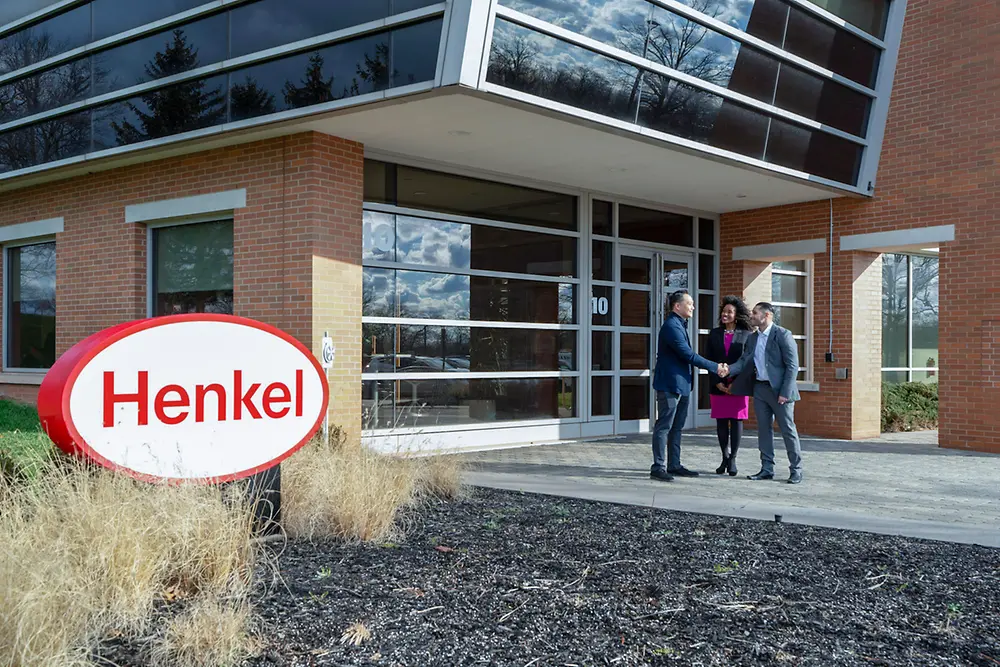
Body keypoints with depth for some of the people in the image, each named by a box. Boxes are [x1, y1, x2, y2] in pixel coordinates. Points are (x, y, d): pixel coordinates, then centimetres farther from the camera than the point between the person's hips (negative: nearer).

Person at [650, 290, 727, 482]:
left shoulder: (679, 324, 16)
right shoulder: (671, 326, -17)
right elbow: (688, 355, -20)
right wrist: (715, 368, -14)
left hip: (681, 384, 10)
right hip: (670, 383, -10)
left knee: (676, 427, 13)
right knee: (664, 426, -5)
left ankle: (674, 465, 20)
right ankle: (658, 468, -2)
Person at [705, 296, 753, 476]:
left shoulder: (747, 334, 1)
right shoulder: (714, 334, 10)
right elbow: (709, 359, 6)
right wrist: (717, 382, -5)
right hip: (718, 385, 3)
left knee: (736, 421, 0)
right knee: (721, 421, 5)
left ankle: (733, 459, 7)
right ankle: (725, 458, 16)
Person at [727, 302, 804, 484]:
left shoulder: (783, 335, -9)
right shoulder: (753, 338, 11)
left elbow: (792, 365, -12)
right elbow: (744, 361, 5)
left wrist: (785, 392, -17)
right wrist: (727, 370, -14)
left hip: (779, 389, -7)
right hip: (759, 388, 7)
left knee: (788, 429, 0)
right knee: (764, 429, 10)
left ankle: (796, 470, 8)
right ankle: (767, 469, 17)